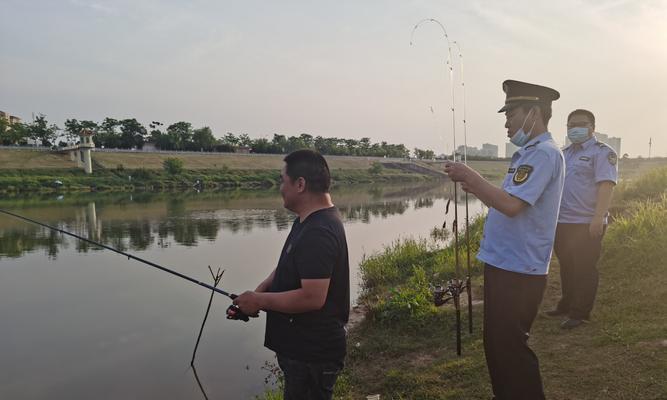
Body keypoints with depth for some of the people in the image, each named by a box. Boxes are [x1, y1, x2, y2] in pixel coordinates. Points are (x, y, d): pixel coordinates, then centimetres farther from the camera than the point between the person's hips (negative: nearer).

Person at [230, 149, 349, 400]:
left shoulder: (317, 234, -27)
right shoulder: (307, 221, 6)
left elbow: (312, 297, -32)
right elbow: (287, 268, 14)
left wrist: (259, 301, -20)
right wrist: (260, 290, -3)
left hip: (312, 354, -10)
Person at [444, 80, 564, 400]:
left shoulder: (544, 153, -17)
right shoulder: (529, 153, 15)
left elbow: (512, 205, -27)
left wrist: (470, 176, -18)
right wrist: (474, 187, 8)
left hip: (518, 270, -10)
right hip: (504, 264, 10)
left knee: (509, 346, 2)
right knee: (497, 342, 21)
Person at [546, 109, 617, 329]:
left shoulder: (601, 152, -7)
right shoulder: (564, 153, 16)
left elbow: (606, 186, -17)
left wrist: (598, 218, -26)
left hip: (586, 224, -7)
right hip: (562, 222, 7)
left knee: (584, 270, 2)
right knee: (566, 267, 17)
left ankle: (580, 313, 12)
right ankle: (566, 305, 30)